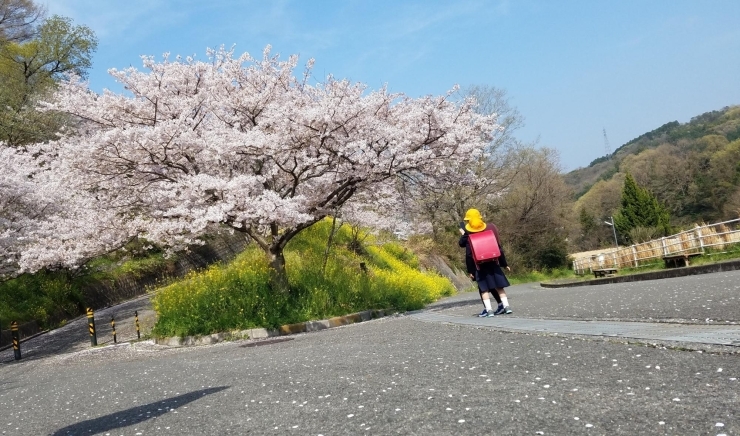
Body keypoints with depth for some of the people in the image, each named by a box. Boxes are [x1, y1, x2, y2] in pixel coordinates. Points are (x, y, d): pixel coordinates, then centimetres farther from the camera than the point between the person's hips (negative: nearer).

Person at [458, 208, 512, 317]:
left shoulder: (468, 236, -10)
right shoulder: (491, 229, 1)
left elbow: (469, 255, -9)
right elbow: (499, 248, 3)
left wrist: (470, 270, -2)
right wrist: (504, 264, 9)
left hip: (480, 266, -3)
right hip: (493, 263, 3)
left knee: (484, 288, 4)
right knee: (498, 286, 12)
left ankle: (488, 309, -4)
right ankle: (506, 306, 8)